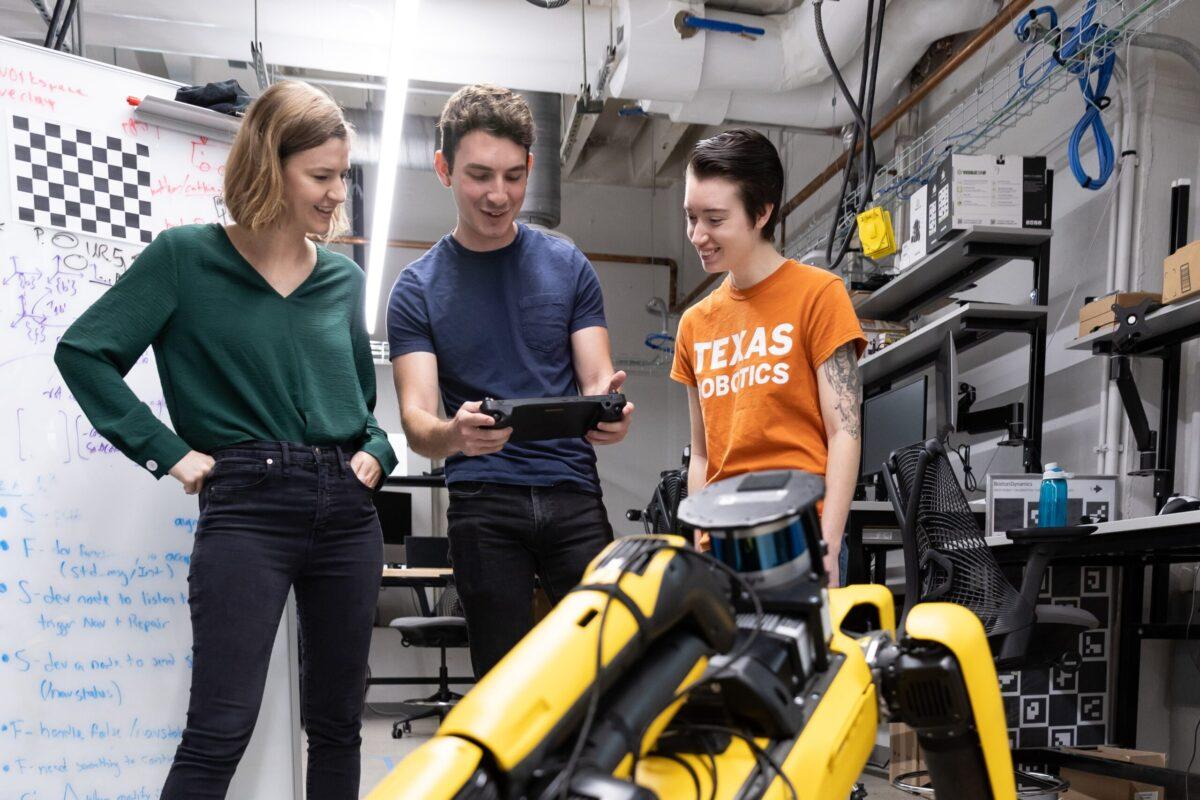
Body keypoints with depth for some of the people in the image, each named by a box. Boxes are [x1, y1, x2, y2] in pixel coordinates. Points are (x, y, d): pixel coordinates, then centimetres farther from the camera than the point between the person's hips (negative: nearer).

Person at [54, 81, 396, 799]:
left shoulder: (344, 279, 12)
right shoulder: (187, 257, -1)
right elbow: (83, 352, -2)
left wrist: (376, 452, 5)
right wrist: (170, 452, -7)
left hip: (346, 509, 5)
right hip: (246, 505, -5)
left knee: (338, 723, 12)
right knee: (220, 733, -8)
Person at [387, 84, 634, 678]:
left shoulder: (568, 266, 9)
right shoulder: (418, 289, 5)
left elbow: (596, 378, 6)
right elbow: (415, 417, -3)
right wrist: (453, 434, -28)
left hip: (573, 494, 1)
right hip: (482, 505, -1)